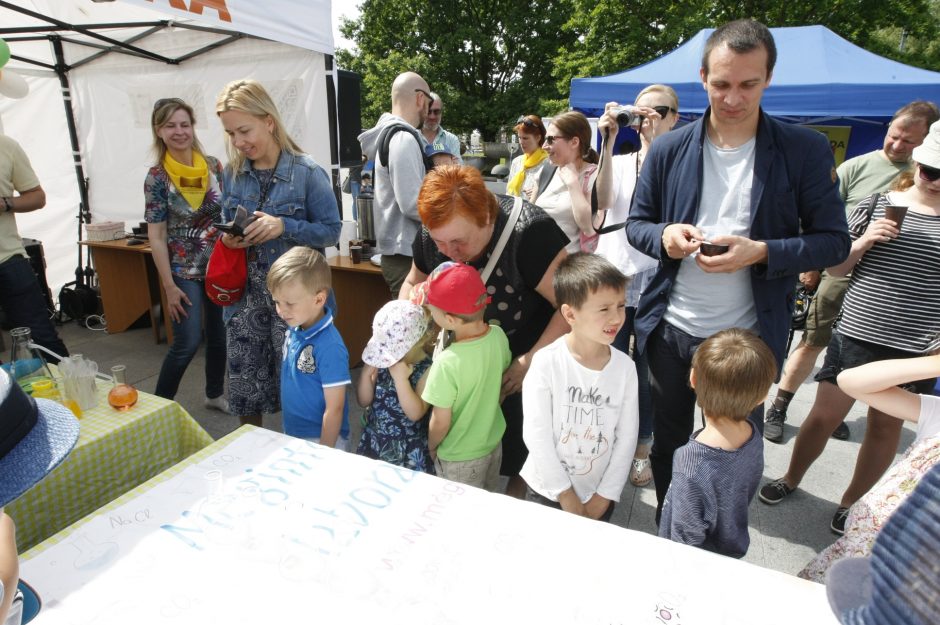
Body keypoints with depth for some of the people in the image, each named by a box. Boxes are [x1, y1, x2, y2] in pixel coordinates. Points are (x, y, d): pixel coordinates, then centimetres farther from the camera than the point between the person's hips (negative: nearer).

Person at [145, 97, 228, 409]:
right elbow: (157, 236, -9)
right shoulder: (157, 177, -9)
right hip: (185, 270, -4)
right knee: (188, 343, -5)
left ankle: (215, 393, 34)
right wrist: (170, 286, -11)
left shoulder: (213, 166, 0)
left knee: (220, 334, 14)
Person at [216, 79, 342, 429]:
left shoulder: (307, 173, -10)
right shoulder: (232, 174, 6)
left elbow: (331, 231, -8)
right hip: (245, 293, 5)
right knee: (244, 381, 12)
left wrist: (284, 226, -22)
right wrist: (228, 238, -5)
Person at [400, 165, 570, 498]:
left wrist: (531, 361, -26)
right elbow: (415, 283, 5)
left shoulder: (528, 232, -33)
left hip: (529, 348, -4)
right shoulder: (432, 235, -15)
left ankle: (518, 479, 36)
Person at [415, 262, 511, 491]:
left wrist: (431, 447, -2)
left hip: (460, 459, -5)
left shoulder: (447, 363, -34)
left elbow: (440, 422, -22)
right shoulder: (498, 335, -17)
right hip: (494, 442, 6)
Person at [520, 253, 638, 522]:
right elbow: (536, 434, -17)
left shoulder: (625, 367, -10)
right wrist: (566, 495, -11)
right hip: (547, 491, -2)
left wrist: (605, 496, -5)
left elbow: (626, 438, -5)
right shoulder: (547, 362, -20)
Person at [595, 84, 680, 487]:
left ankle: (643, 448, 28)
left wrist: (655, 143, -18)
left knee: (647, 374, 9)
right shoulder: (618, 162, 8)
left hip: (654, 285, -1)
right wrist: (608, 142, -15)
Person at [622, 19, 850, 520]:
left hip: (749, 336, -1)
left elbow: (833, 240, -3)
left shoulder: (805, 150, -5)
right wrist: (664, 236, -16)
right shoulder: (668, 149, 0)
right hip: (671, 329, 2)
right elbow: (636, 223, 8)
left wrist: (761, 251, -21)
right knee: (667, 441, 16)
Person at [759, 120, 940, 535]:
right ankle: (791, 479, 31)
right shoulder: (876, 206, 0)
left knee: (886, 426, 13)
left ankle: (851, 503, 32)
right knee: (824, 415, 7)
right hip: (856, 333, 0)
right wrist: (864, 241, -13)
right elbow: (835, 268, 5)